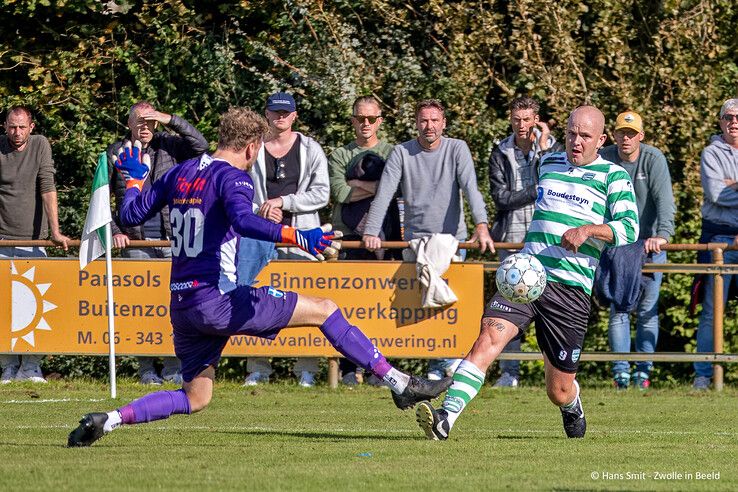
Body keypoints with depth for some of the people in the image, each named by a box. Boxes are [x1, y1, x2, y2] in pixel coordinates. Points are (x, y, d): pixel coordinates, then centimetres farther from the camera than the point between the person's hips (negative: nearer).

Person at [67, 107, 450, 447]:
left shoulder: (178, 174, 14)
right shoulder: (232, 177, -8)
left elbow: (131, 215, 18)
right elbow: (243, 220, -29)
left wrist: (134, 179, 37)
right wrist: (296, 237, -36)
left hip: (182, 304, 7)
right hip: (217, 299, -7)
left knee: (195, 397, 17)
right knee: (323, 309, 0)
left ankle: (109, 420, -1)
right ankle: (399, 383, -3)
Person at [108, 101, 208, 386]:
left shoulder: (169, 146, 8)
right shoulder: (116, 154, 8)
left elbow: (200, 145, -7)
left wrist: (171, 120, -11)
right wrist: (114, 231, -1)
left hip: (170, 238, 0)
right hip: (135, 240, 0)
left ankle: (173, 368, 0)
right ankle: (146, 368, 4)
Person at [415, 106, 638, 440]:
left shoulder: (613, 176, 4)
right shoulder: (549, 164, 18)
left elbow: (629, 228, -8)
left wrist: (588, 230, -22)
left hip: (571, 290, -3)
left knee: (559, 390, 4)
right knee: (488, 339, -24)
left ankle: (573, 408, 42)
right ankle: (445, 419, -35)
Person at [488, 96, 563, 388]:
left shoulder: (553, 149, 6)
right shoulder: (501, 154, 8)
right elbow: (501, 197, -2)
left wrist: (543, 149, -10)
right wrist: (536, 192, -8)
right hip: (512, 236, 1)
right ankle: (509, 372, 2)